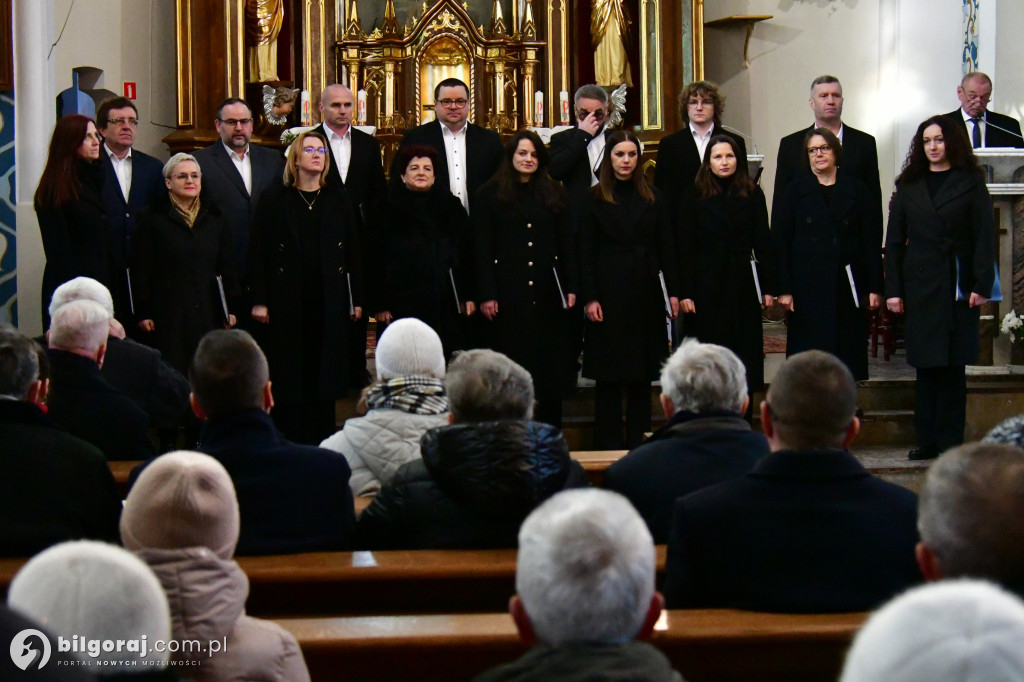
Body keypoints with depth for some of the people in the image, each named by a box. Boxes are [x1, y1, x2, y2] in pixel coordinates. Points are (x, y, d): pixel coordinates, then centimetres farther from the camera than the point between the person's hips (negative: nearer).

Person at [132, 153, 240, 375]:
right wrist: (143, 313, -5)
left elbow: (227, 267, 15)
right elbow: (141, 270, 2)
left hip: (209, 314, 3)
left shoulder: (215, 219, 14)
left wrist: (231, 308, 8)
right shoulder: (152, 219, 4)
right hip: (168, 314, -3)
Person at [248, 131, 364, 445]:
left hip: (329, 302, 2)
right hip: (287, 302, -2)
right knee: (288, 378, 0)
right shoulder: (275, 201, 2)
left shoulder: (337, 201, 10)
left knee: (325, 374, 4)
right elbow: (258, 252, 0)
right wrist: (259, 300, -7)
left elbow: (353, 251, 9)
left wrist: (357, 299, 4)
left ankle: (322, 443, 12)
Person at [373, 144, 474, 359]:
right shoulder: (389, 210, 5)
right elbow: (377, 259, 2)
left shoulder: (450, 206, 12)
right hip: (403, 305, -2)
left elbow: (467, 253, 12)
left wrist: (469, 296, 6)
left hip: (446, 305, 2)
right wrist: (380, 304, -4)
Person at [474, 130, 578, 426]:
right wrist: (487, 294, -9)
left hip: (547, 291, 3)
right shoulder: (491, 195, 3)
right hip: (508, 290, -3)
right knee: (511, 363, 0)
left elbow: (566, 244, 12)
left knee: (549, 364, 4)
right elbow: (482, 248, -2)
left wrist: (570, 287, 3)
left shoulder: (555, 194, 13)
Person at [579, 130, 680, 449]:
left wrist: (673, 291, 2)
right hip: (610, 290, -3)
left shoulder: (653, 197, 9)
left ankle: (639, 441, 13)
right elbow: (586, 252, -2)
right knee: (608, 371, 0)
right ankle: (608, 444, 5)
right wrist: (589, 297, -9)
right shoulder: (595, 199, 1)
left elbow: (666, 247, 9)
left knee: (642, 369, 7)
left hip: (645, 291, 3)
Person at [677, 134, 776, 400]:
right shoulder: (694, 196, 2)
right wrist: (685, 293, -7)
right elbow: (685, 247, 0)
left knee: (745, 354, 4)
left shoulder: (752, 194, 6)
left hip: (742, 283, 1)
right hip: (707, 286, -1)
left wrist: (769, 286, 0)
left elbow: (763, 243, 6)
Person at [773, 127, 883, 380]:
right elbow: (780, 243, 2)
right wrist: (784, 289, -6)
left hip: (847, 287, 1)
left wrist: (874, 286, -1)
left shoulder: (856, 191, 9)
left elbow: (872, 242, 6)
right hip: (808, 288, -1)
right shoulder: (795, 192, 7)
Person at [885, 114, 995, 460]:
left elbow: (984, 235, -1)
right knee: (925, 366, 3)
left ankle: (949, 442, 5)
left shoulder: (970, 182, 4)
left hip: (958, 287, -2)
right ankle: (927, 439, 9)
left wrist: (982, 284, -10)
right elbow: (894, 241, 9)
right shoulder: (909, 186, 11)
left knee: (952, 366, 1)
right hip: (919, 286, 2)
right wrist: (893, 289, 1)